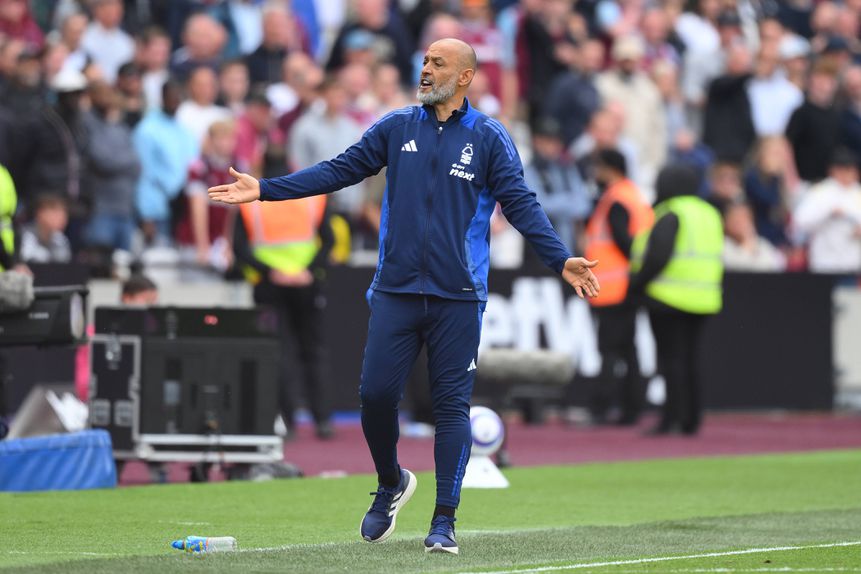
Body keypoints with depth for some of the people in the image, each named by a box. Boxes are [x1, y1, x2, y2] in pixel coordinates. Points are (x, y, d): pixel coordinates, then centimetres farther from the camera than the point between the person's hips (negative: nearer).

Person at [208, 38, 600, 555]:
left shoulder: (489, 138, 0)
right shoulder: (397, 128, 8)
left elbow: (520, 203, -5)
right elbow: (339, 170, 10)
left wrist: (561, 259, -17)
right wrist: (264, 189, 4)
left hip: (458, 298, -2)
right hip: (395, 292, 3)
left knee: (452, 405, -1)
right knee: (376, 394, -2)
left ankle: (445, 521, 5)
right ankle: (392, 484, 25)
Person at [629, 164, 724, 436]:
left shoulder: (670, 216, -11)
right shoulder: (710, 215, 14)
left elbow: (657, 256, -20)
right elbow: (716, 259, 16)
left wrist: (637, 284, -9)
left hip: (668, 300, -8)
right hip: (703, 299, 8)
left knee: (671, 359, -6)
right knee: (689, 360, 12)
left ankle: (672, 417, -10)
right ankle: (691, 420, 12)